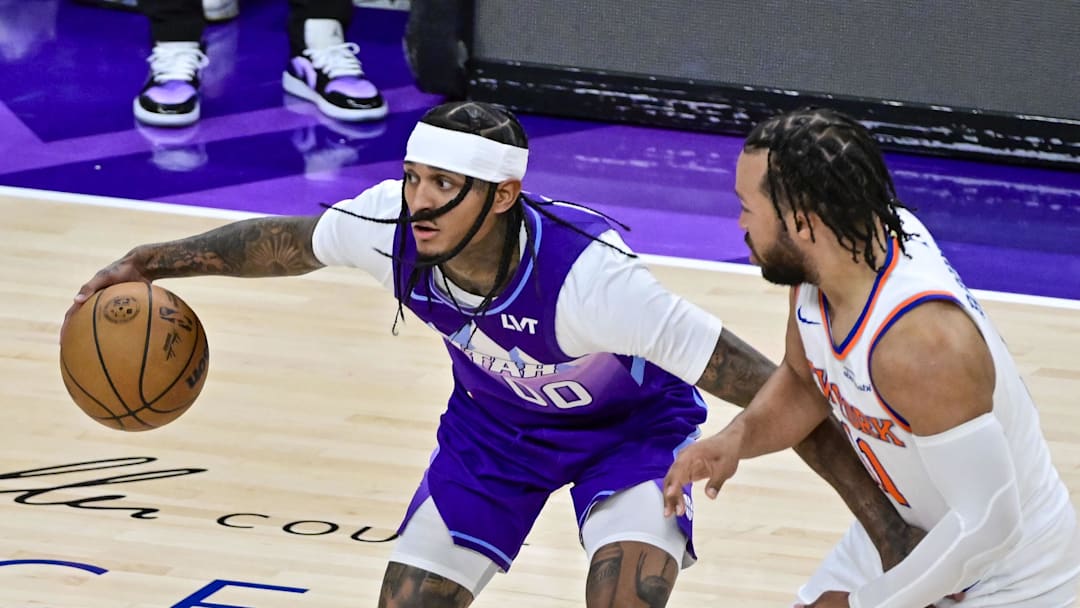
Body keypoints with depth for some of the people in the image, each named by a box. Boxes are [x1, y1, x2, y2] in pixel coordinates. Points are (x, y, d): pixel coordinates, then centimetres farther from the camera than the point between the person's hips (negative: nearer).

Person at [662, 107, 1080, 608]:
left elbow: (987, 522, -32)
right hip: (906, 530, 7)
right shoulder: (830, 247, -12)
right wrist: (738, 438, -14)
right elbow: (804, 381, 6)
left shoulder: (919, 341, -36)